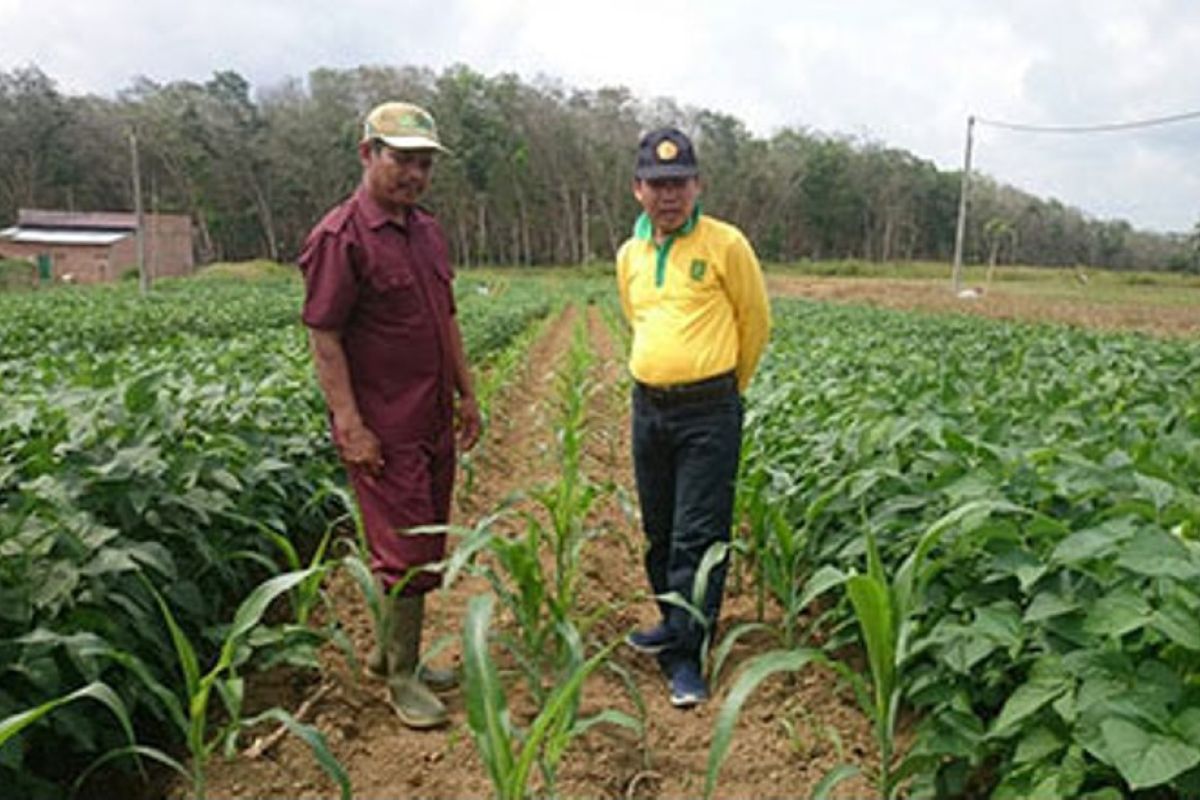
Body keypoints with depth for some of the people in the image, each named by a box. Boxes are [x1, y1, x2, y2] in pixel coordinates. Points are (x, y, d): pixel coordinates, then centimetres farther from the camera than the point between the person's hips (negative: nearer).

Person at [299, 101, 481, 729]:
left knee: (426, 545, 15)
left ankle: (391, 650, 32)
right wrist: (350, 426, -19)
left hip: (434, 420, 8)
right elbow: (324, 338, -15)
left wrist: (466, 393, 16)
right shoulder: (340, 237, -12)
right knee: (406, 551, -2)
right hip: (383, 428, -8)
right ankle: (401, 679, 14)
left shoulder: (427, 230, 13)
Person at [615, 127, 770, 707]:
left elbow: (755, 322, 2)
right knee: (658, 530, 17)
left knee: (698, 537, -3)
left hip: (709, 411, -6)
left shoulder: (726, 245, -8)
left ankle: (685, 657, 6)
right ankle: (677, 622, 36)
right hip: (648, 407, 6)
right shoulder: (629, 254, 8)